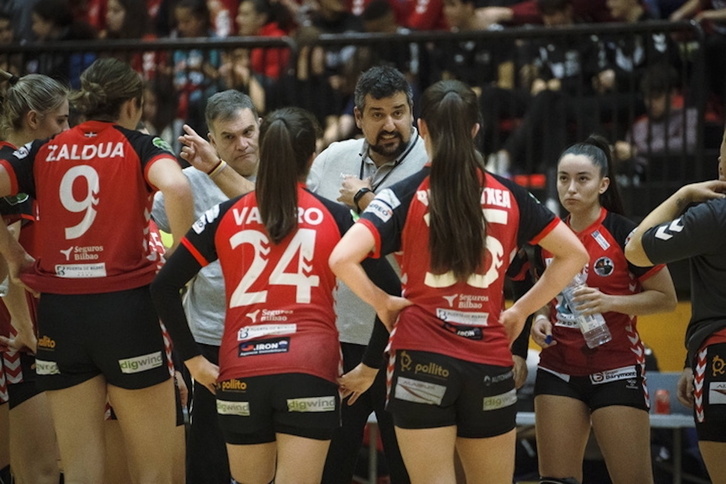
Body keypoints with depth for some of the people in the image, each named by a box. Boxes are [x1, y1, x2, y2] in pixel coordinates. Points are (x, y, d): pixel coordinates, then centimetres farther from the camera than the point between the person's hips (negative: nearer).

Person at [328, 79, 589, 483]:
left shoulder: (407, 195, -4)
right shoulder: (508, 195, 6)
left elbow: (342, 258, -17)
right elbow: (574, 254, 13)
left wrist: (382, 302, -2)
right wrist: (522, 310, 14)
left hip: (423, 360, -3)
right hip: (490, 364, 3)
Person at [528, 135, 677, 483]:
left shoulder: (624, 233, -10)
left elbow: (666, 298, -7)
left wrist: (611, 302, -21)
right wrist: (540, 318, 2)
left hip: (615, 371, -5)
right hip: (558, 370, 5)